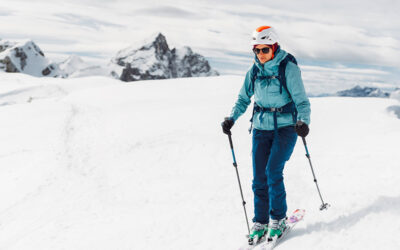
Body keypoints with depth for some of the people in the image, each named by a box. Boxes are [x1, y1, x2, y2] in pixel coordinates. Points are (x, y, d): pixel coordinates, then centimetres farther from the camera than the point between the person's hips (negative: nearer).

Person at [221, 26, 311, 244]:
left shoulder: (288, 68, -12)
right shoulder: (254, 71, 3)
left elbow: (301, 101, -13)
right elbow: (244, 99, 14)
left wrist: (303, 121, -30)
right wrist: (232, 118, -2)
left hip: (286, 127, -4)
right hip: (261, 128, 5)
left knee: (273, 171, -16)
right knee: (259, 177, 1)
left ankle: (278, 220, 1)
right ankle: (260, 222, 14)